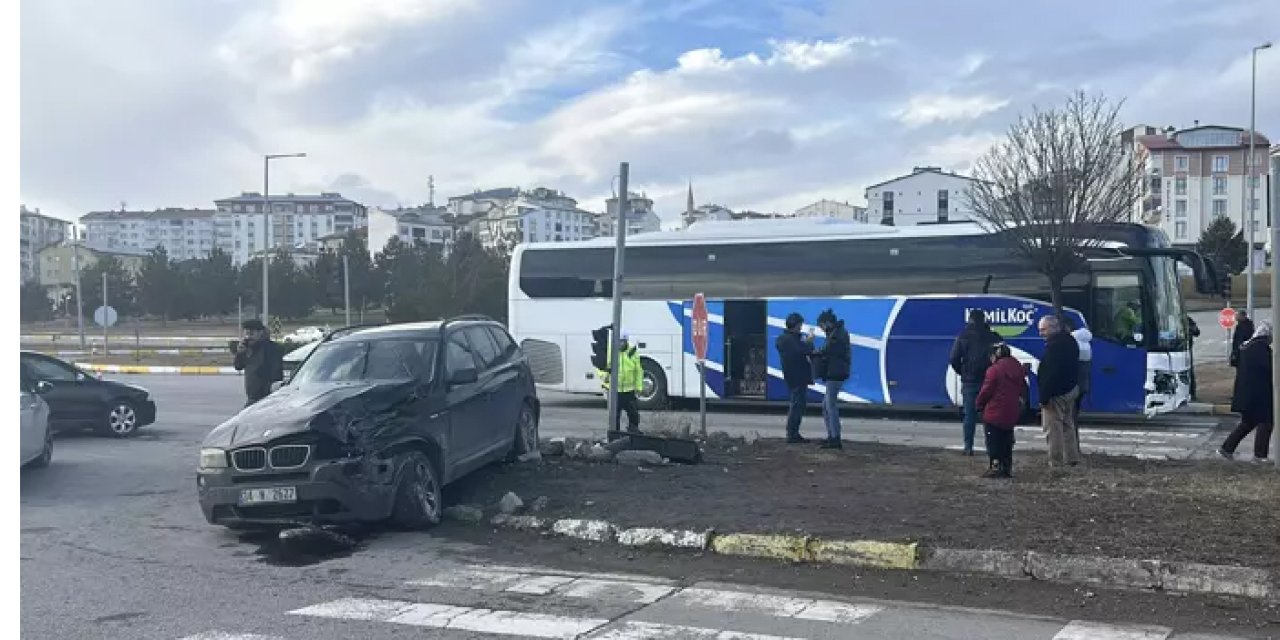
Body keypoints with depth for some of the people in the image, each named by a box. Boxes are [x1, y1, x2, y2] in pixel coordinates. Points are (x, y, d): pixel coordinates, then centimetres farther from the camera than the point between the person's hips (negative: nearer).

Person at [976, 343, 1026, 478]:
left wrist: (979, 403, 3)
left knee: (993, 441, 1)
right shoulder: (1018, 368, 6)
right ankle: (1007, 468, 17)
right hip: (1012, 414, 7)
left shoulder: (994, 370, -16)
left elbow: (986, 391, -13)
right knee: (1007, 441, 15)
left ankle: (996, 466, -5)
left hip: (994, 414, -7)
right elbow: (1023, 390, 12)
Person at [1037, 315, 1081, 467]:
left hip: (1056, 393, -10)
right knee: (1068, 425, 19)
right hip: (1071, 389, 10)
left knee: (1053, 428, -5)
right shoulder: (1070, 341, 10)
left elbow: (1050, 375, -25)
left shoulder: (1054, 346, -22)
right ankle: (1072, 457, 25)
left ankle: (1056, 461, -4)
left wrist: (1044, 397, -22)